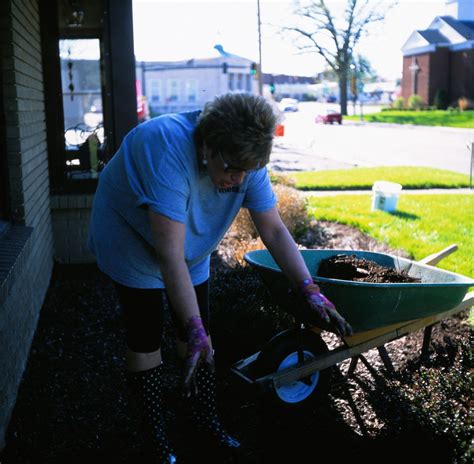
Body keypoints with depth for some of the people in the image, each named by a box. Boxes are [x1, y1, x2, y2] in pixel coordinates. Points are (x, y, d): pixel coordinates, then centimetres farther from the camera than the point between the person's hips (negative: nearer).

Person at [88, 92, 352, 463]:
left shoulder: (245, 158, -21)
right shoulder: (169, 149, -40)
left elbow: (274, 231, -16)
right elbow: (170, 254, -43)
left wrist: (311, 292, -23)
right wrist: (194, 331, -44)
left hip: (192, 249, 5)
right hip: (132, 237, -5)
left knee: (198, 332, 7)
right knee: (146, 335, 0)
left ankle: (205, 416, 26)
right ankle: (156, 430, 17)